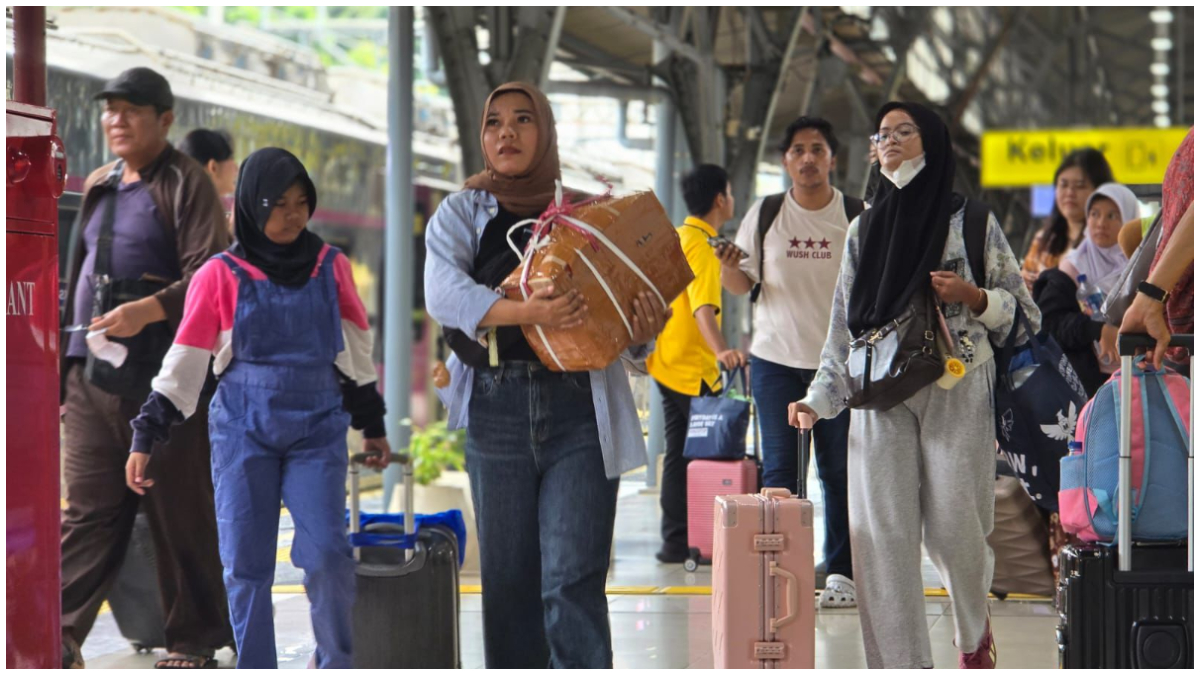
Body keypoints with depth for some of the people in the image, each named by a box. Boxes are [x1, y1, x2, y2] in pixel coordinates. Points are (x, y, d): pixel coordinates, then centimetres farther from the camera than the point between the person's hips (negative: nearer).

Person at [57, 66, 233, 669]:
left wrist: (147, 310, -27)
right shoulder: (99, 188, 19)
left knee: (181, 512, 0)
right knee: (87, 508, 1)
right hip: (94, 377, 6)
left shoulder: (187, 185, -3)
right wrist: (62, 371, 21)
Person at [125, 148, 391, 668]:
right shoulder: (221, 275, -2)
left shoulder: (331, 267, 4)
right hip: (244, 431, -1)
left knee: (327, 554, -11)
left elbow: (356, 349, 15)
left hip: (318, 430, 1)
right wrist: (145, 438, -1)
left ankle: (336, 664, 9)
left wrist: (372, 425, 19)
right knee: (245, 565, 0)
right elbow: (184, 361, 2)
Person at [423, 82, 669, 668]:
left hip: (580, 411, -1)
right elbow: (443, 291, -11)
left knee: (572, 581, -10)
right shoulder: (461, 213, 9)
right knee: (507, 579, 5)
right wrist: (523, 312, -28)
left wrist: (641, 336, -10)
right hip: (496, 413, 1)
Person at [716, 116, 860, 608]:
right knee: (778, 471, 1)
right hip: (776, 358, 1)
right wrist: (729, 267, -15)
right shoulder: (764, 214, 5)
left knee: (840, 470, 2)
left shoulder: (857, 216, 3)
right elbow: (742, 285, 7)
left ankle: (841, 572, 10)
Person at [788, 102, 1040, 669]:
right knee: (883, 532, -7)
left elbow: (1023, 311, 6)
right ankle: (901, 663, -3)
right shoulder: (864, 229, 14)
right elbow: (844, 326, 13)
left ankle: (974, 631, 26)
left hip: (956, 394, -3)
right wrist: (819, 399, 3)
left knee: (953, 526, -5)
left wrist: (972, 297, -12)